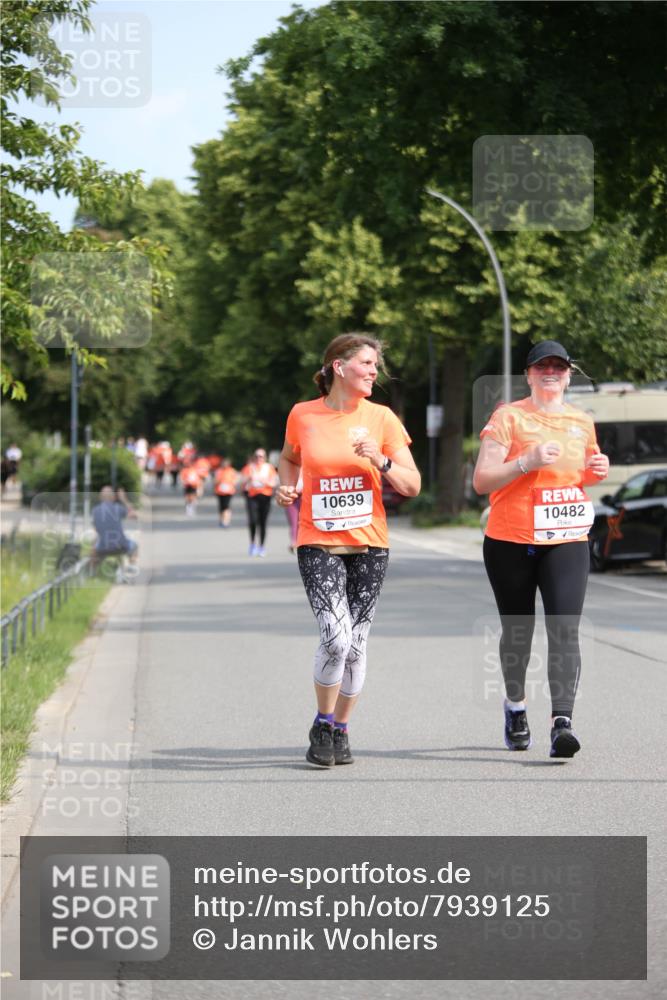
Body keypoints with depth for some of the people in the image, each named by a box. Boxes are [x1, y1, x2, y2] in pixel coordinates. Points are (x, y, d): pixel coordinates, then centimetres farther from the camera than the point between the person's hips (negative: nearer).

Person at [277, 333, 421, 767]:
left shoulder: (381, 418, 1)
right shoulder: (303, 415, 1)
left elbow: (413, 486, 1)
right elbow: (290, 458, 22)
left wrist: (382, 462, -16)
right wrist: (287, 487, 3)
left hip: (368, 544, 2)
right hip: (318, 544, -2)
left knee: (356, 643, 3)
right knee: (335, 637, -17)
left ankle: (340, 730, 22)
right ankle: (322, 726, 4)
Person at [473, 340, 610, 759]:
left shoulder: (582, 422, 12)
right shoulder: (509, 417, -2)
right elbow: (481, 480, -8)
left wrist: (596, 471, 4)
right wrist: (528, 461, -20)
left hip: (567, 541, 2)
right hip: (510, 541, -2)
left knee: (565, 630, -14)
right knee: (517, 630, 10)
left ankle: (562, 721, -22)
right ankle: (516, 706, 35)